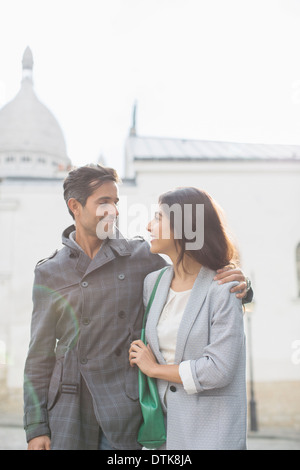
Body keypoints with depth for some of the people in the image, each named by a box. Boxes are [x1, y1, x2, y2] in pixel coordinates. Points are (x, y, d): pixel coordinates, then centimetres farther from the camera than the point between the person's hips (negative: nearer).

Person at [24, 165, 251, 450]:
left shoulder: (141, 257, 2)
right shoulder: (49, 273, 4)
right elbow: (40, 355, 6)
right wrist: (35, 427, 2)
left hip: (123, 408, -1)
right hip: (69, 409, 1)